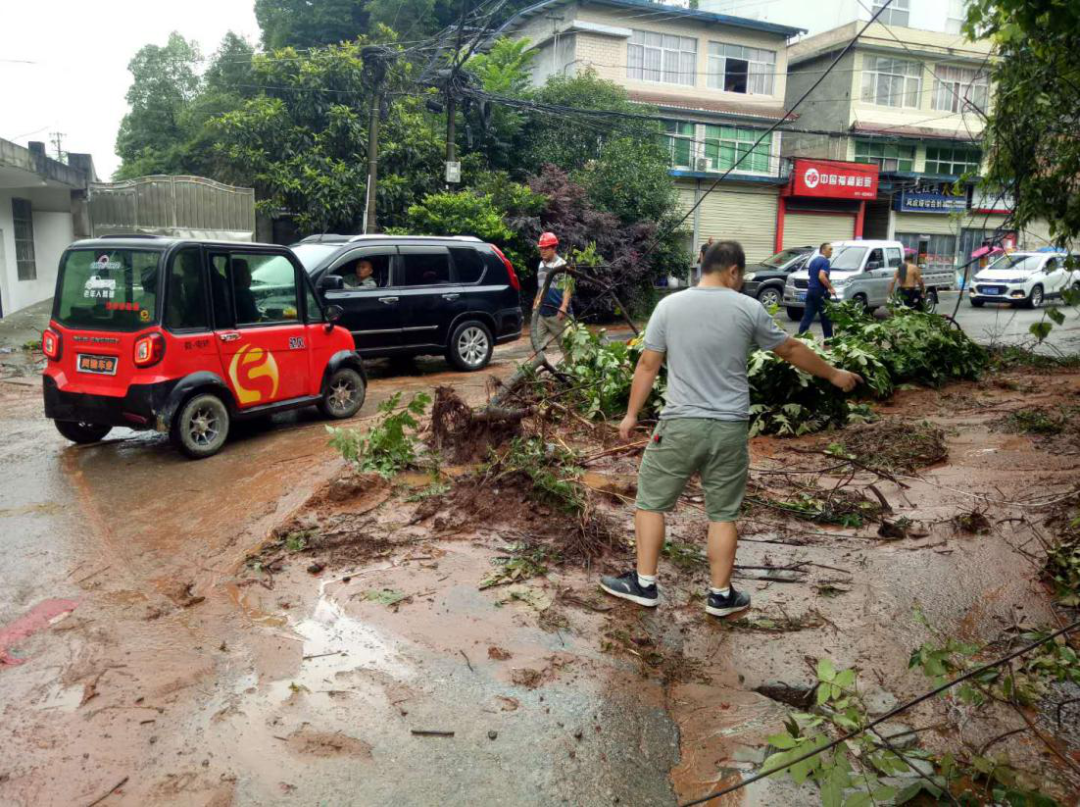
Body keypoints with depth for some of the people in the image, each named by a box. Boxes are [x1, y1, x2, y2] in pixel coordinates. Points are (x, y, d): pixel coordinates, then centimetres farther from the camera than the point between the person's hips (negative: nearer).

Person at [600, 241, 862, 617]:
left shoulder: (669, 305, 0)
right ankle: (720, 594, 22)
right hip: (730, 429, 1)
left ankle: (644, 584, 20)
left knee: (650, 501, 14)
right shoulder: (749, 309, 0)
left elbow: (648, 365, 1)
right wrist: (834, 375, 26)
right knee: (723, 514, 12)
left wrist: (631, 414, 11)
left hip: (680, 425, -1)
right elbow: (792, 350, 11)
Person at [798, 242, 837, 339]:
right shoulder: (825, 261, -12)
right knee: (826, 318, 4)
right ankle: (828, 338, 11)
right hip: (820, 292, -8)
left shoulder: (813, 261, 15)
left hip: (811, 291, 8)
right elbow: (822, 277, -25)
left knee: (808, 316, 4)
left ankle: (800, 336, -3)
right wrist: (831, 288, -18)